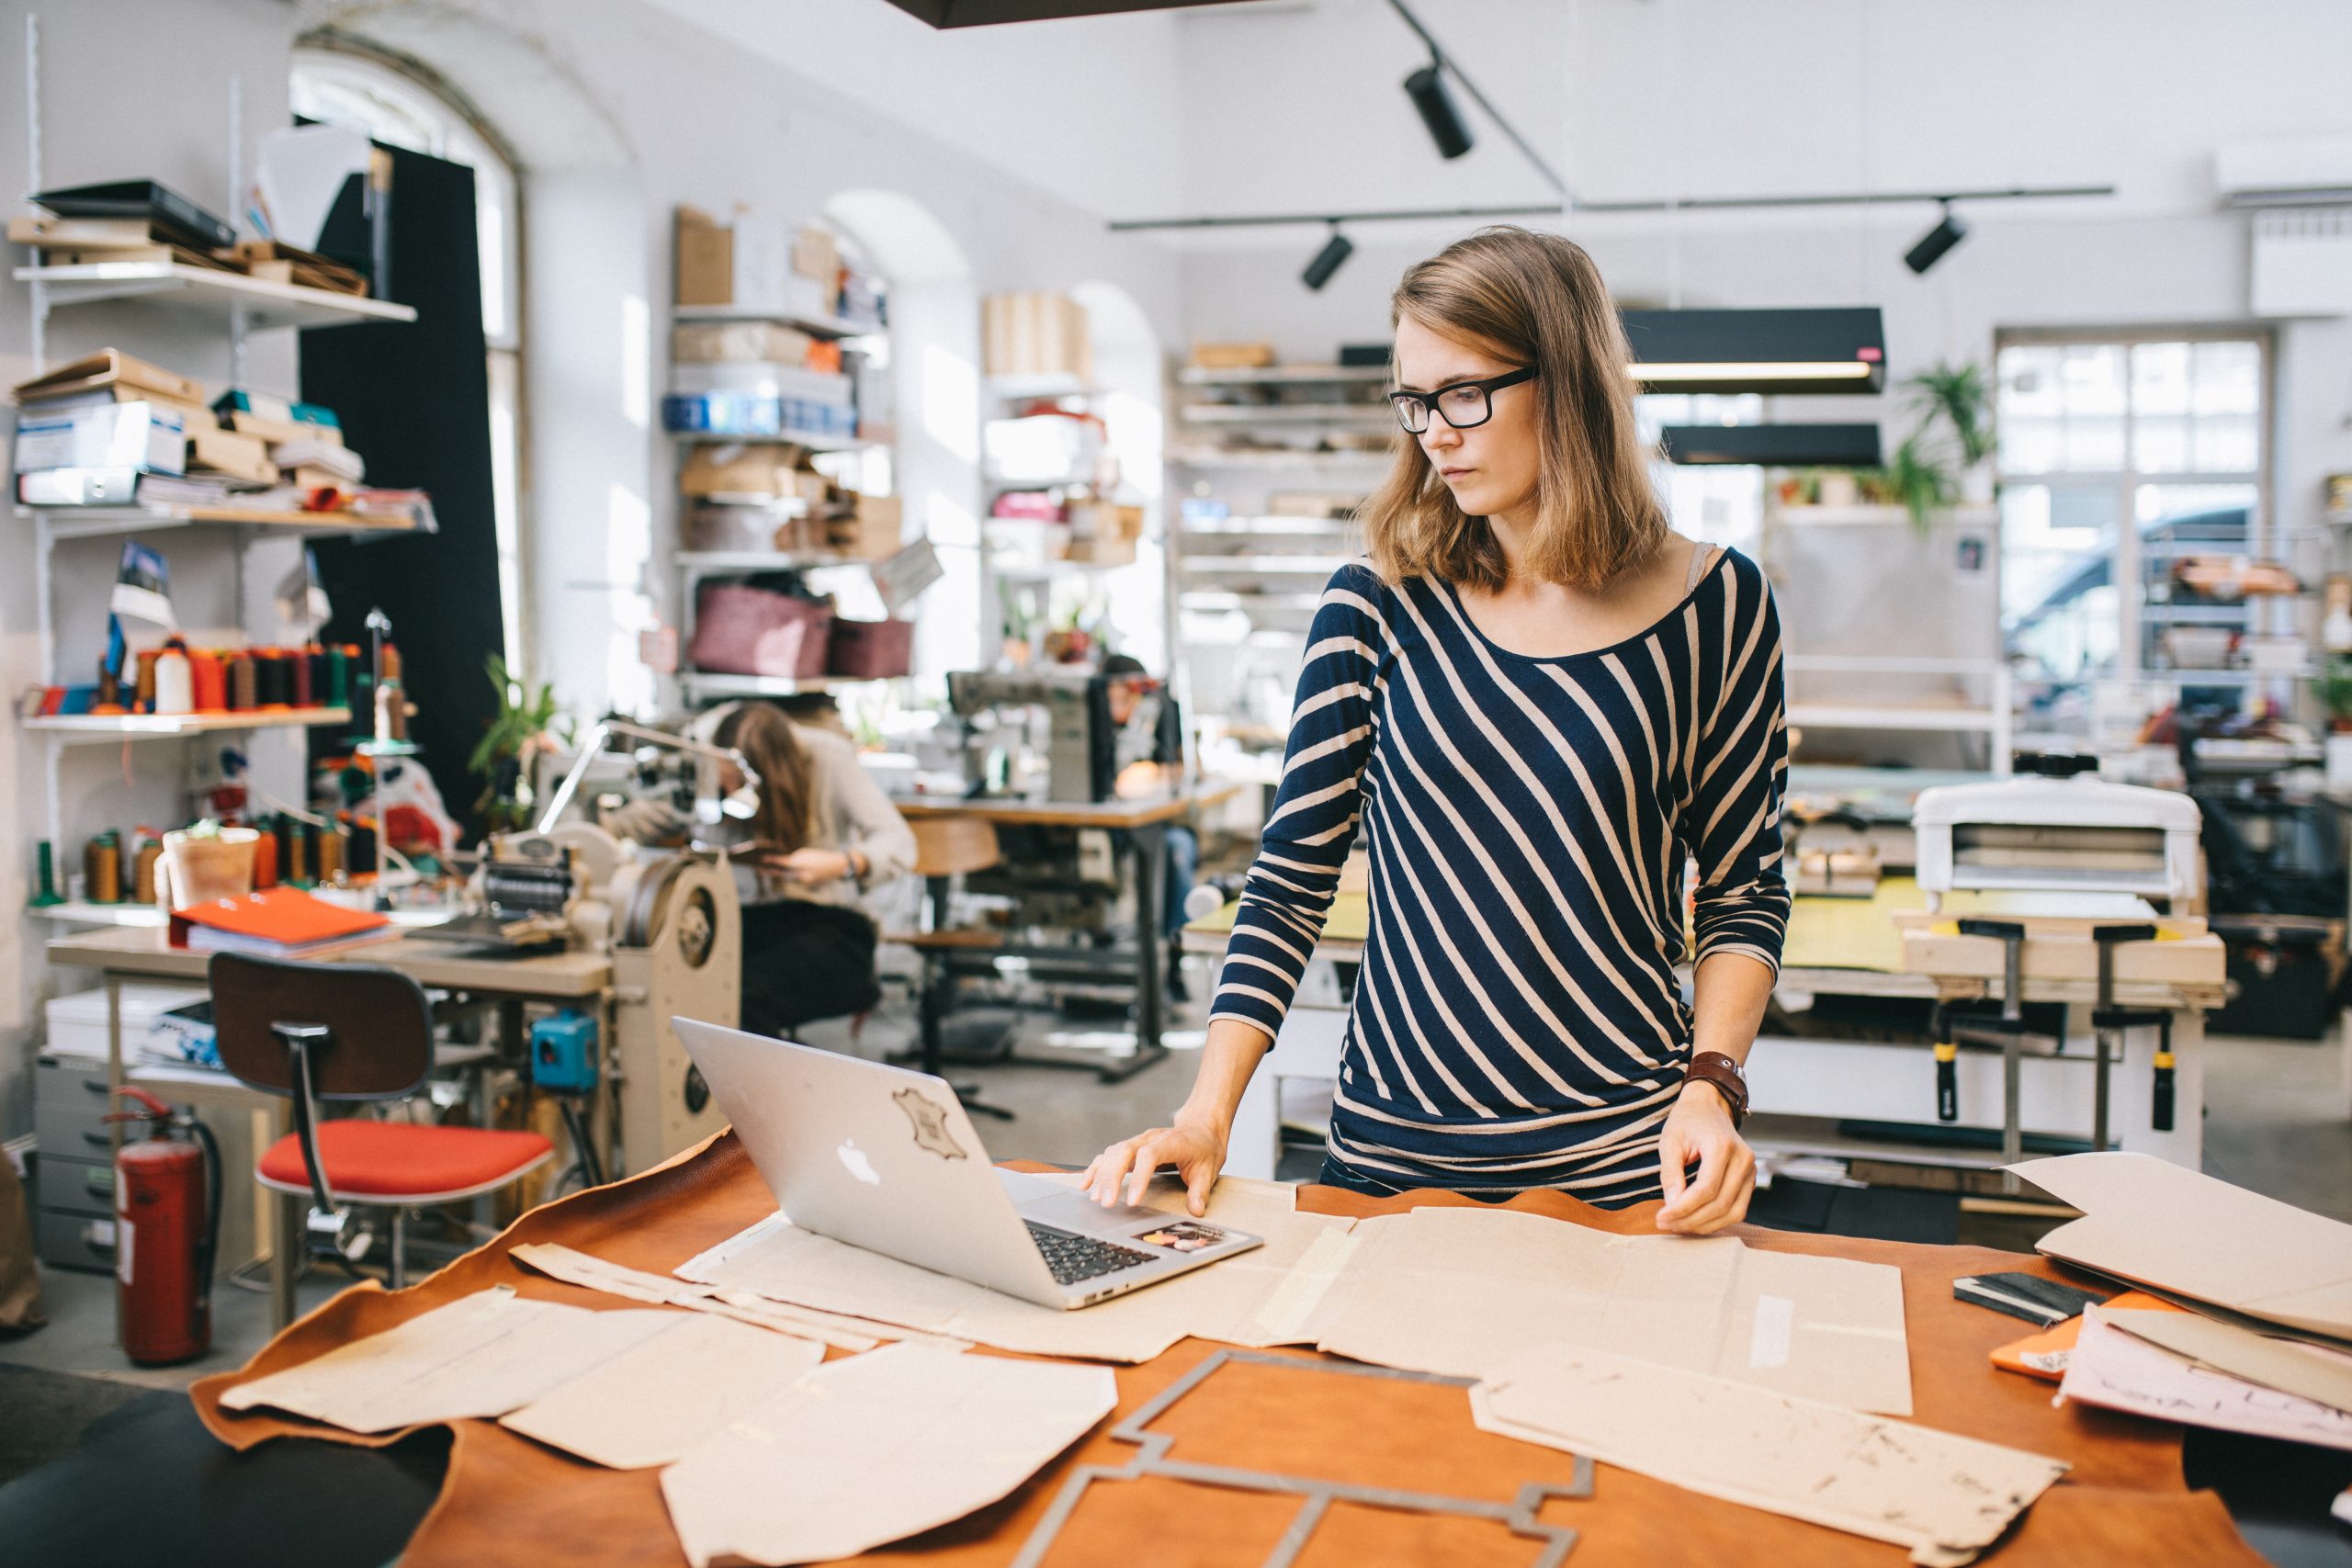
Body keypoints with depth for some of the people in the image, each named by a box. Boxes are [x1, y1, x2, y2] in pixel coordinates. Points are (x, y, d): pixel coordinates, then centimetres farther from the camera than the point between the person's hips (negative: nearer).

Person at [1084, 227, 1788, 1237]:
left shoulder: (1715, 603, -1)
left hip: (1627, 1161, 0)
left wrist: (1711, 1085, -10)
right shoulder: (1376, 608, -2)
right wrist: (1207, 1116, -10)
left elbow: (1743, 890, 6)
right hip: (1391, 1153, 1)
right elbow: (1291, 881, 0)